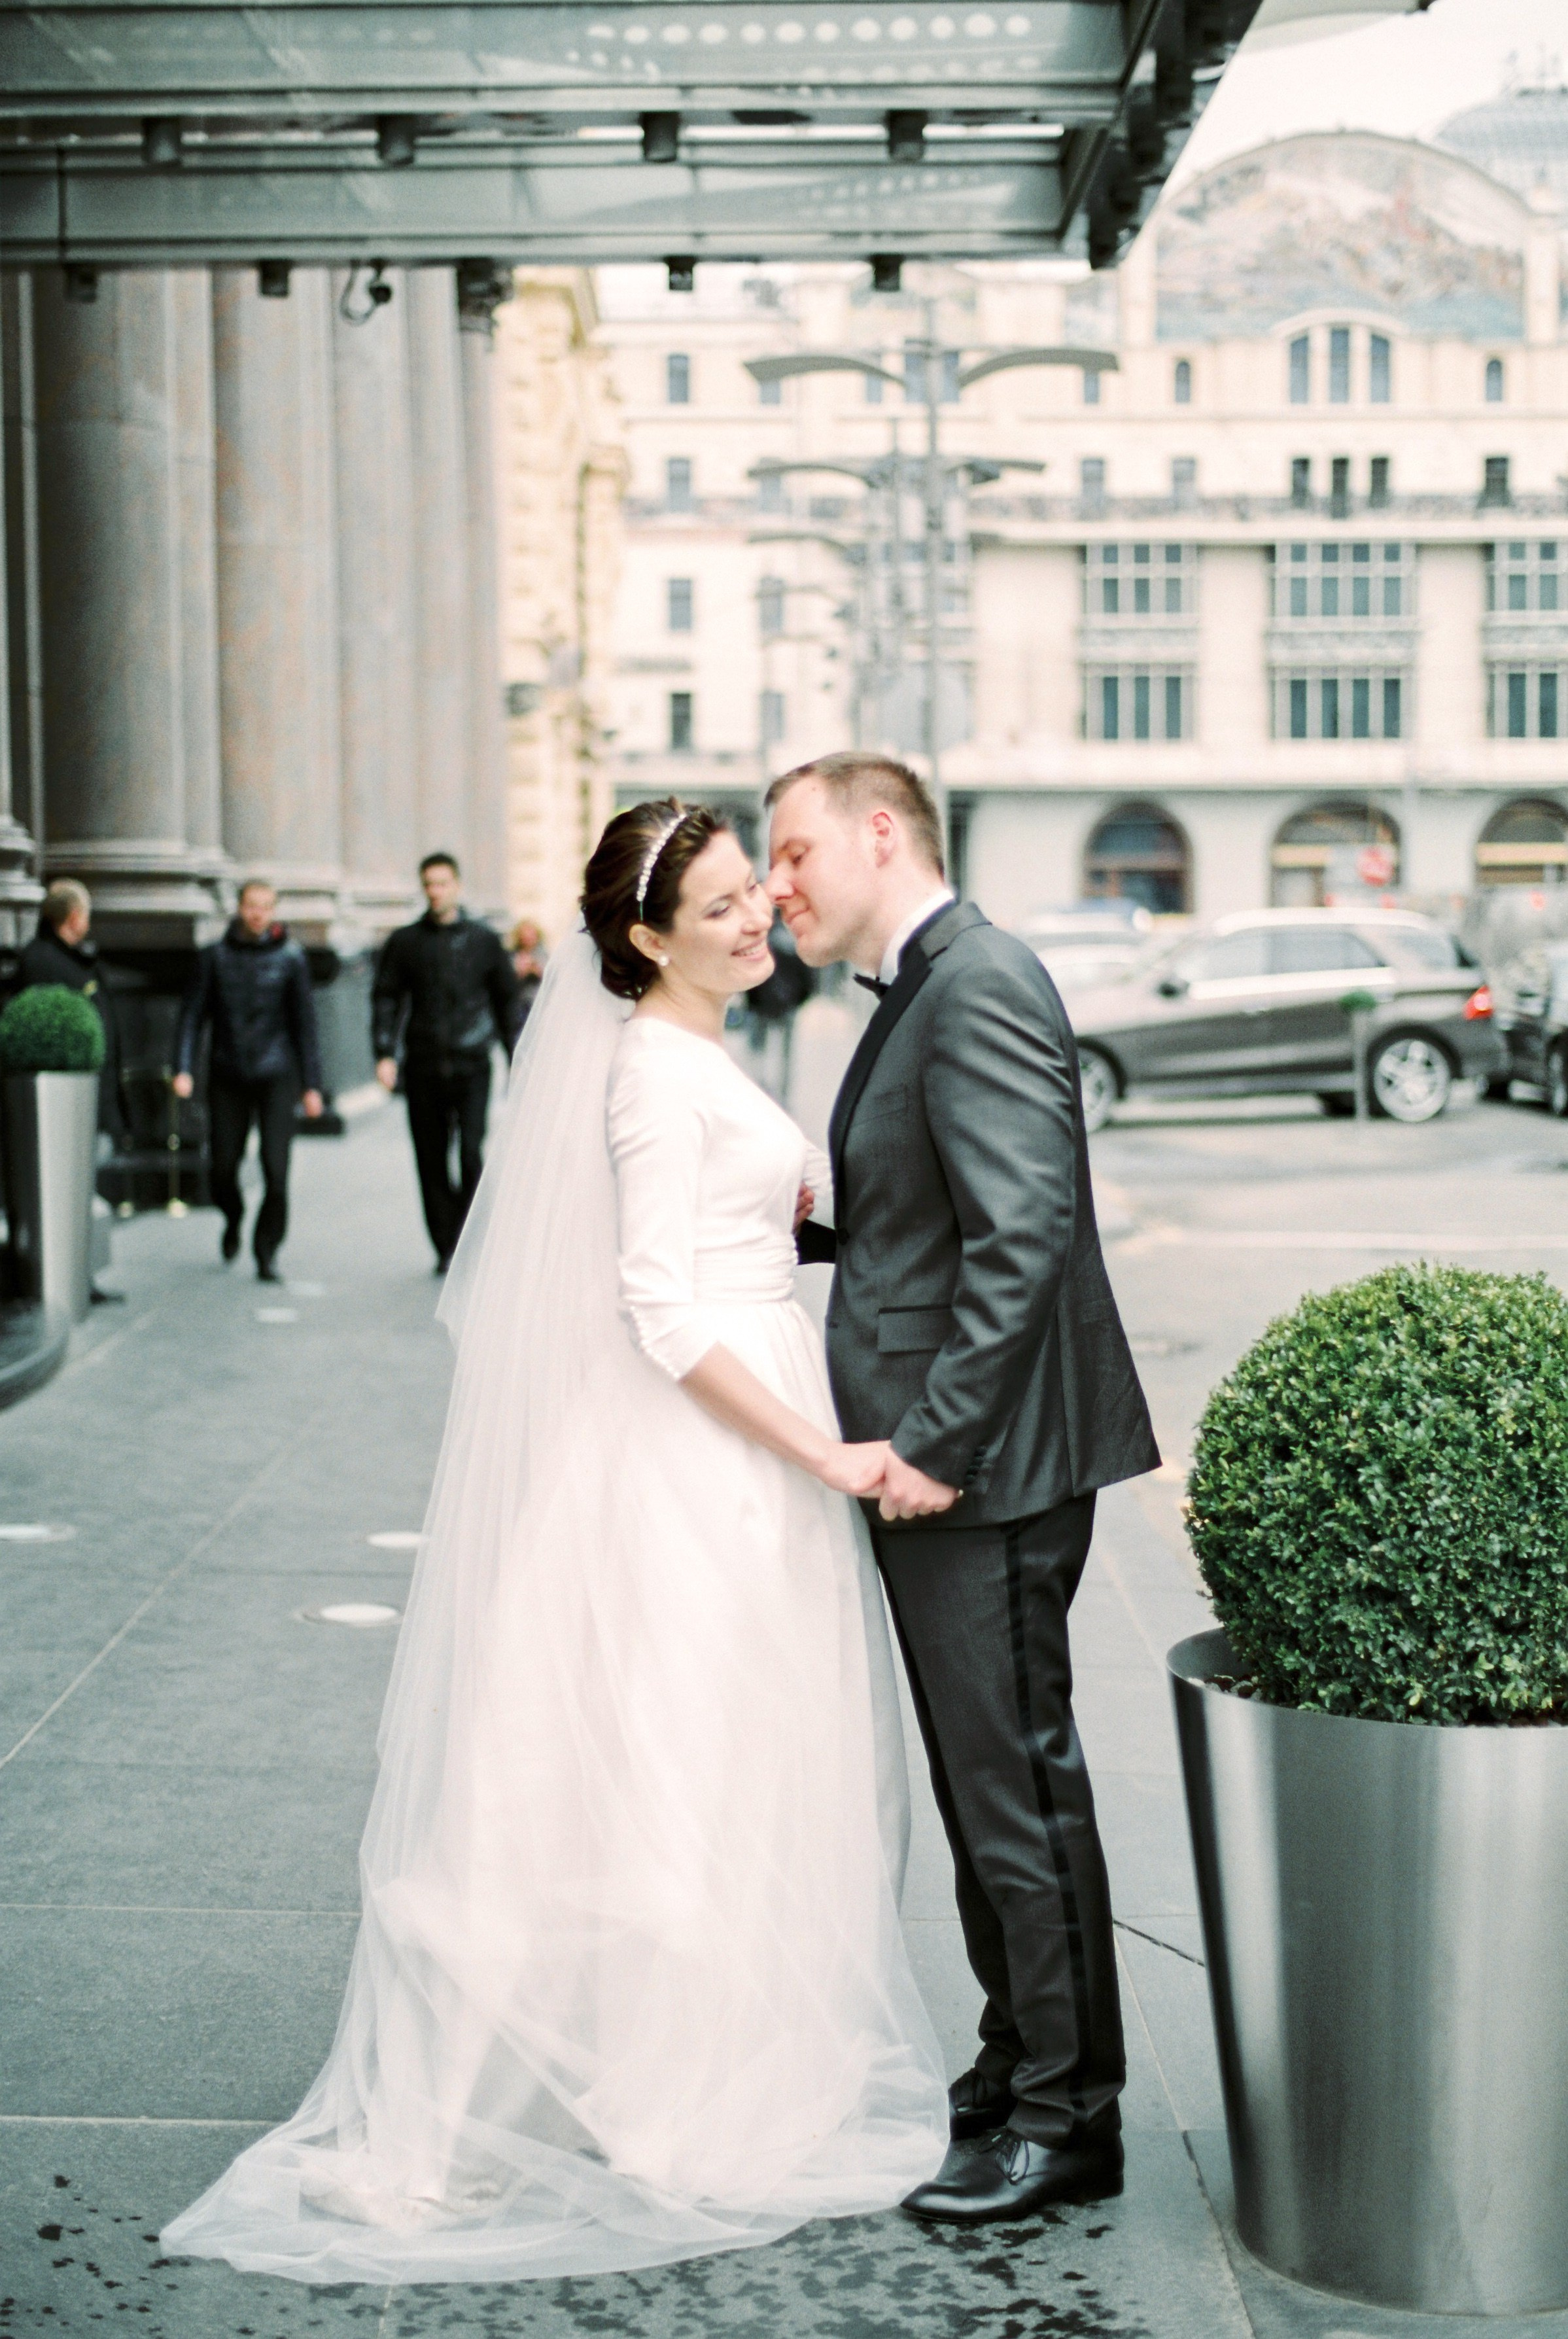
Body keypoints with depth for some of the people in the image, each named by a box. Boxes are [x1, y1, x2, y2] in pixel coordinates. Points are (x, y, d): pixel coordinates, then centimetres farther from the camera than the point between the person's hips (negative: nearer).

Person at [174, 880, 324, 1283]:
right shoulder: (215, 957, 3)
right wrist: (183, 1069, -8)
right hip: (228, 1079, 1)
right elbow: (194, 1015, 4)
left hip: (276, 1076, -1)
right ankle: (234, 1220, 37)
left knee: (276, 1169, -10)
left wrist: (312, 1084, 0)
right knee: (223, 1170, 5)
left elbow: (304, 1023, 3)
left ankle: (267, 1254, 1)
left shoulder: (290, 958, 1)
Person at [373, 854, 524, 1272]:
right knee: (431, 1160, 3)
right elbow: (386, 998, 9)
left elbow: (508, 1000, 14)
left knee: (471, 1152, -13)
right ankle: (446, 1249, 11)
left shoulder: (484, 940, 9)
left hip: (471, 1064, -1)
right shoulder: (404, 941, 10)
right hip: (423, 1065, 1)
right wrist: (384, 1054, -4)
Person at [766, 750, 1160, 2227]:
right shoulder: (920, 994, 17)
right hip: (943, 1462, 10)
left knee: (1017, 1786, -2)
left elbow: (1022, 1233, -24)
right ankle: (1021, 2066, 29)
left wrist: (938, 1440, -24)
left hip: (986, 1463, -10)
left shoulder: (977, 987, -16)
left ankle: (1069, 2118, 9)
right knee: (984, 1784, 17)